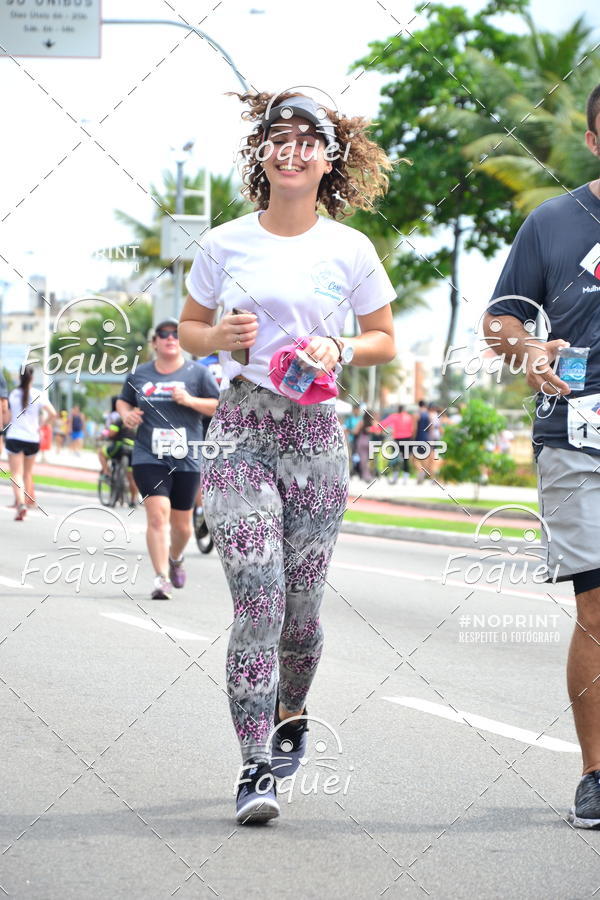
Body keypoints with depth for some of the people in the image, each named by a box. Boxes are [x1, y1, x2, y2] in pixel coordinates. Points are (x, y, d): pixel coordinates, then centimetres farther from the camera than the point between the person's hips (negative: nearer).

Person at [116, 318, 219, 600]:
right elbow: (123, 401, 23)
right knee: (157, 514, -17)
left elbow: (220, 407, 2)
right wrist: (126, 414, 0)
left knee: (182, 523, 11)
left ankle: (176, 558, 43)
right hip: (149, 458, 0)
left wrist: (190, 400, -14)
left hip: (186, 460, 0)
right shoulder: (139, 374, 8)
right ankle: (161, 579, -16)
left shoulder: (197, 373, 3)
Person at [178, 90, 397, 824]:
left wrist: (340, 351, -7)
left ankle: (291, 713, 35)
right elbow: (188, 327, 15)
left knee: (301, 602, 5)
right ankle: (256, 767, -10)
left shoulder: (349, 249, 4)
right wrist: (219, 337, -7)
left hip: (315, 432, 1)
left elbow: (384, 339, 13)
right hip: (242, 427, -1)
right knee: (257, 597, -13)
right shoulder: (224, 245, 4)